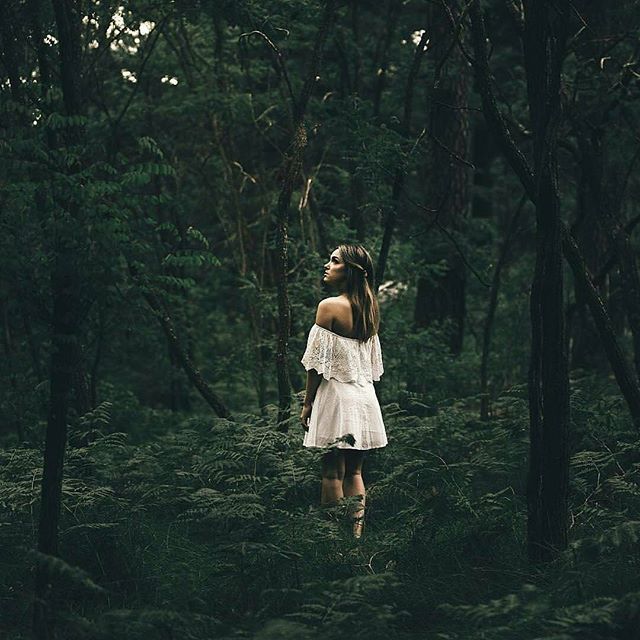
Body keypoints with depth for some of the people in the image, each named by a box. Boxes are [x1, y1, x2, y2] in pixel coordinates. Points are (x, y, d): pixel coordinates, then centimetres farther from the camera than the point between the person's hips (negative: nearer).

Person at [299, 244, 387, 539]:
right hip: (364, 396, 7)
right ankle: (356, 534, 10)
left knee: (332, 473, -2)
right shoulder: (369, 309, 8)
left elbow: (318, 362, -12)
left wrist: (307, 404, -5)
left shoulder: (330, 306, -13)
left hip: (336, 393, -7)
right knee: (354, 472, 11)